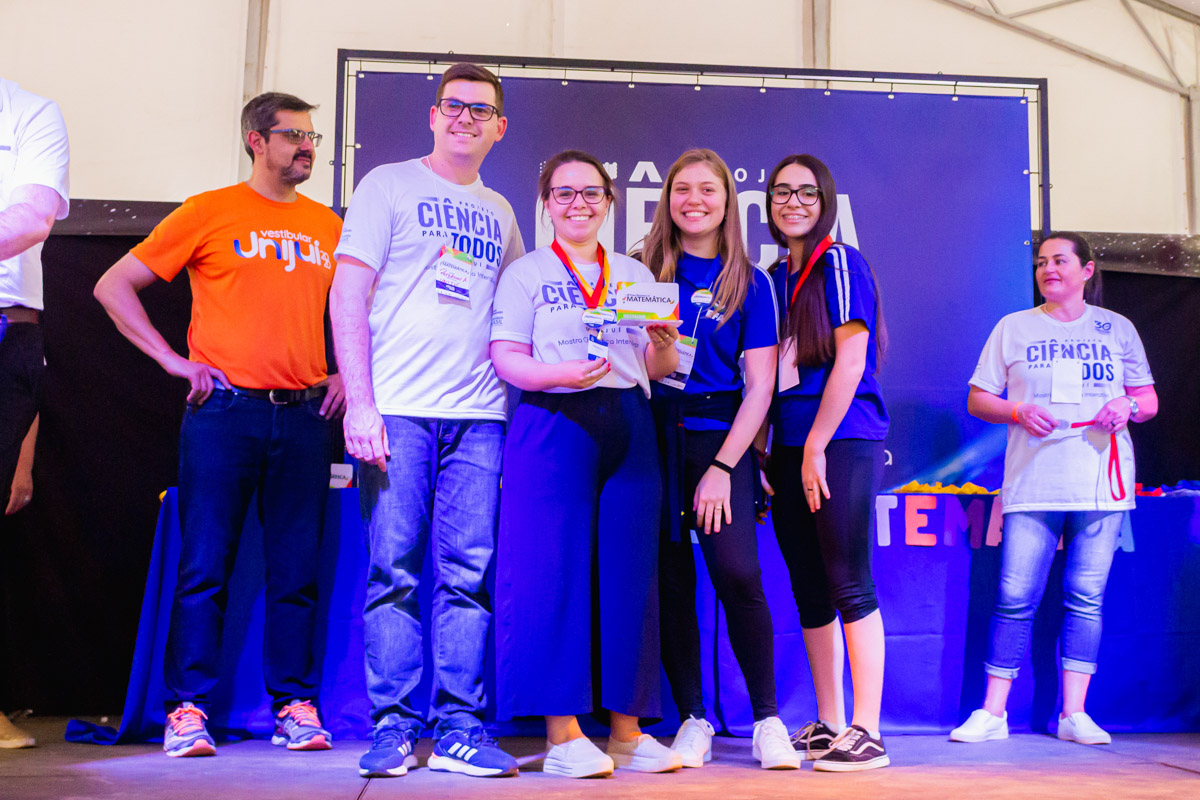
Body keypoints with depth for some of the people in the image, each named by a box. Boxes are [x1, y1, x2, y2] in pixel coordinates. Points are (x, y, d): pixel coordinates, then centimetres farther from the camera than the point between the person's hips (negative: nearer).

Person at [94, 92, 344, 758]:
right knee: (205, 565, -2)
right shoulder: (209, 213, 4)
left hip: (304, 415, 3)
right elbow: (113, 286, 4)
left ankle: (295, 703, 12)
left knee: (296, 569, 4)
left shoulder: (328, 225, 15)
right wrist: (174, 360, -4)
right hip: (224, 410, -3)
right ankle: (188, 709, 6)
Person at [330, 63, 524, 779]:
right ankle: (394, 727, 4)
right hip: (398, 410, -3)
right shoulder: (389, 186, 8)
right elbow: (349, 295, 0)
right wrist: (360, 402, -11)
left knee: (469, 574, -1)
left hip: (478, 415, 4)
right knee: (396, 570, -4)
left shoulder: (500, 212, 21)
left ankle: (459, 730, 4)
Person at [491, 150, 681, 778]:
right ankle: (563, 734, -2)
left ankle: (627, 730, 9)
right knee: (552, 569, -8)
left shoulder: (636, 275, 20)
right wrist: (561, 374, -21)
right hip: (553, 425, -4)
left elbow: (660, 368, 18)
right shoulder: (525, 273, 8)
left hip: (629, 427, 4)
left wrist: (661, 344, -5)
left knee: (628, 571, 1)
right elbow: (505, 358, -3)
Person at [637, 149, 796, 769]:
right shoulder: (644, 273, 11)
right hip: (653, 433, 2)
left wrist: (722, 467, -9)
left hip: (719, 434, -2)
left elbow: (759, 386, 0)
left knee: (736, 573, -15)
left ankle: (767, 721, -1)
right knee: (670, 579, 1)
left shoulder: (749, 283, 6)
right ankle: (692, 720, 13)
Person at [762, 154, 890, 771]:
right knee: (810, 592, 10)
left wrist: (816, 445, -13)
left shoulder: (840, 263, -3)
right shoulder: (774, 278, 18)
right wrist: (762, 454, 11)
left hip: (841, 442, -7)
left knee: (849, 586, -7)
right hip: (790, 448, 8)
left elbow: (850, 360, -11)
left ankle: (866, 733, -2)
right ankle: (827, 725, 19)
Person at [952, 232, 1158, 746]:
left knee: (1086, 599, 1)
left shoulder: (1117, 329, 14)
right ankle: (992, 714, 2)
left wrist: (1128, 405, -7)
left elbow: (1149, 400, 16)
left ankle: (1074, 713, 8)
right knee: (1015, 599, -4)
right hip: (1032, 485, -1)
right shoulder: (1013, 328, 12)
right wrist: (1019, 412, -10)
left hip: (1101, 485, 1)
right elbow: (977, 399, 9)